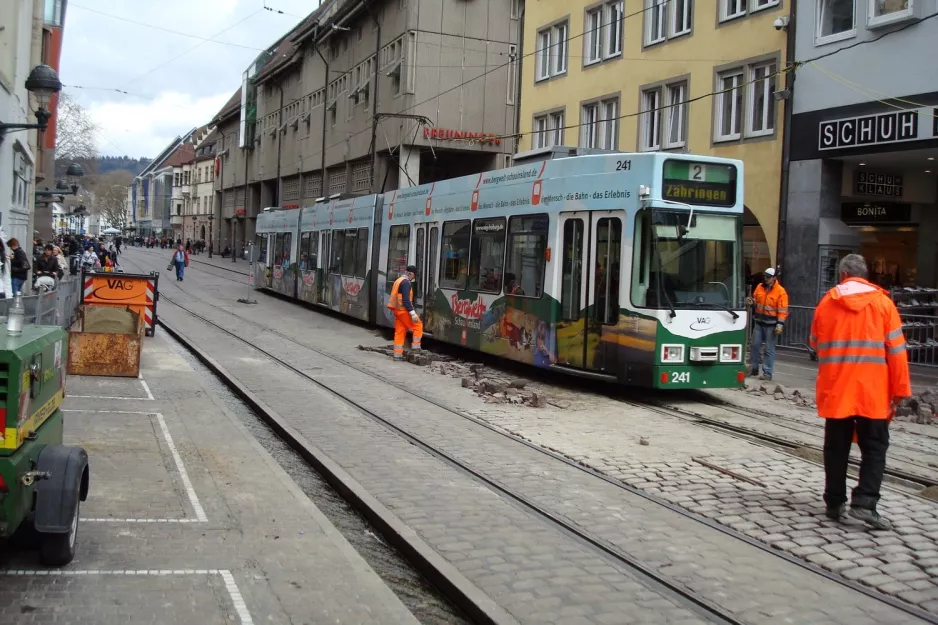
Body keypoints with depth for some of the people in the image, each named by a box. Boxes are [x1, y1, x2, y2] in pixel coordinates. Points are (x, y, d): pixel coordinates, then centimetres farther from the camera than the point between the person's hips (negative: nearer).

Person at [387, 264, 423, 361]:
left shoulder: (399, 280, 17)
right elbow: (406, 300, -22)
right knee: (418, 326, 1)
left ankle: (397, 354, 10)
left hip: (397, 310, 10)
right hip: (404, 310, -10)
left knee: (399, 332, 10)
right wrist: (413, 313, -24)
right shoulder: (406, 283, -15)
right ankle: (415, 347, 1)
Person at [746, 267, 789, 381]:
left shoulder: (780, 292, -8)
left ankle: (767, 373, 1)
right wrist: (751, 302, -4)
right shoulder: (759, 287, 7)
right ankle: (753, 368, 20)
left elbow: (783, 310, -11)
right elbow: (755, 301, 20)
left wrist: (780, 324, -18)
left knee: (769, 349, -1)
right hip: (759, 322, 5)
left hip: (771, 325, -5)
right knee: (755, 345, 8)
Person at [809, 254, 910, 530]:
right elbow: (896, 350, -4)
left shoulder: (826, 303, 3)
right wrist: (899, 390, 0)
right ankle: (864, 502, -7)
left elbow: (815, 344, 14)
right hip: (872, 393, -2)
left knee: (836, 448, 11)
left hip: (835, 392, 2)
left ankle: (835, 502, 14)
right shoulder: (882, 302, -2)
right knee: (874, 448, 5)